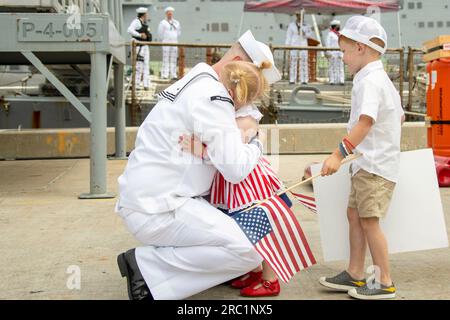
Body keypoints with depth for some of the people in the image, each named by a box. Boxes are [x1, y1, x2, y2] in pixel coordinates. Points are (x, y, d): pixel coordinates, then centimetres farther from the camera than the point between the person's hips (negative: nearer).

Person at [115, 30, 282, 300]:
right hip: (156, 210, -11)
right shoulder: (212, 94, -16)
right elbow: (236, 168, -21)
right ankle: (148, 266, -10)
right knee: (249, 252, -18)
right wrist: (256, 145, -1)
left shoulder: (196, 83, 16)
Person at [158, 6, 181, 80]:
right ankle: (164, 74, -8)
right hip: (166, 43, -4)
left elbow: (179, 32, 23)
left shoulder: (176, 23, 12)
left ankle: (173, 75, 3)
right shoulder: (163, 23, -1)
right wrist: (163, 41, 9)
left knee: (173, 59, 2)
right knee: (166, 59, -8)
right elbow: (160, 33, 2)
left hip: (174, 43, 4)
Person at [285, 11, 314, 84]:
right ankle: (292, 80, -6)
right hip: (294, 45, -1)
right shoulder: (291, 25, 7)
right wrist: (287, 45, -3)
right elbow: (288, 36, 5)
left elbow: (311, 35, 9)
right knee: (293, 62, -6)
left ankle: (304, 80, -4)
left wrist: (305, 34, -9)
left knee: (304, 62, -5)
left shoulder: (306, 26, 9)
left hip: (303, 45, 1)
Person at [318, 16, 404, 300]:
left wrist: (339, 154, -36)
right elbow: (400, 116, 26)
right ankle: (355, 275, 22)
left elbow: (366, 122, -30)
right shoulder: (383, 80, 16)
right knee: (354, 214, 13)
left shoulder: (369, 81, -17)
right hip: (368, 164, 11)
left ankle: (385, 283, 3)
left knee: (369, 221, -6)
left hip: (374, 165, -11)